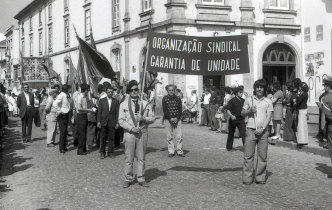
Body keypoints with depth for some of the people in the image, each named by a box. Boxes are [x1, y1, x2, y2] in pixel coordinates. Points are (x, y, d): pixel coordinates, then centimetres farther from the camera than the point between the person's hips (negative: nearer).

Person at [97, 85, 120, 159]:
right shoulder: (102, 100, 7)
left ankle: (110, 152, 11)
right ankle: (102, 152, 12)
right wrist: (98, 121, -1)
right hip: (104, 122, 0)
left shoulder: (116, 102, 5)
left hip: (112, 122, 0)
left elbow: (117, 113, 4)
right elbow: (99, 111, 5)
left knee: (111, 138, 2)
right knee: (103, 138, 3)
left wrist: (117, 123, -2)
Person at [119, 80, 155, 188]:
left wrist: (143, 118, -12)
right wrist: (132, 128, -13)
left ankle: (141, 178, 14)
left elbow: (152, 118, 8)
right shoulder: (124, 104, 5)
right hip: (129, 133, -1)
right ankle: (128, 179, 12)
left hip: (142, 133, 1)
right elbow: (121, 120, -1)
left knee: (141, 157, 5)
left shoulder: (145, 103, 10)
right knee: (128, 157, 1)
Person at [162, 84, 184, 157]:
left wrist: (177, 118, -11)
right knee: (169, 136, 2)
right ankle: (171, 151, 10)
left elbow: (180, 109, 3)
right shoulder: (165, 99, 2)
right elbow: (165, 110, -4)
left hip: (177, 119, 1)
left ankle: (180, 151, 3)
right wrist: (170, 118, -13)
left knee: (179, 136, -4)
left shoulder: (178, 98, 5)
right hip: (168, 119, 0)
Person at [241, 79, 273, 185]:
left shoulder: (268, 101, 8)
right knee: (248, 155, -2)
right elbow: (243, 113, 13)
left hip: (263, 131, 0)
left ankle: (260, 178, 10)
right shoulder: (249, 99, 10)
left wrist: (262, 128, -12)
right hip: (251, 130, 0)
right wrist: (250, 110, -8)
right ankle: (247, 178, 2)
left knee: (263, 156, 2)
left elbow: (268, 117, 1)